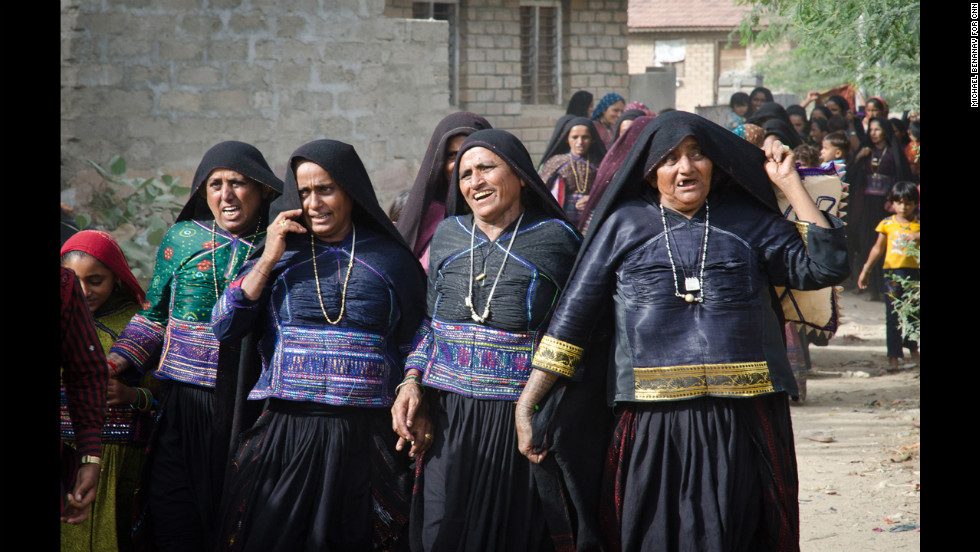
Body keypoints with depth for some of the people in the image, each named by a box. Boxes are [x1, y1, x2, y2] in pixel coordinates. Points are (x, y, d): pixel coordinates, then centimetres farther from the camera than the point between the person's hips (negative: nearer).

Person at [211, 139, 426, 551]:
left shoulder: (391, 260, 7)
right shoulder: (283, 252, 9)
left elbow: (410, 349, 9)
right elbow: (224, 328, 0)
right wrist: (269, 259, -5)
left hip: (363, 438, -1)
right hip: (285, 435, 1)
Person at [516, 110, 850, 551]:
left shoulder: (749, 223, 12)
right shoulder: (624, 226, 9)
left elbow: (825, 266, 3)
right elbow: (571, 317, 8)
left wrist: (790, 184, 4)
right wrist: (526, 405, 3)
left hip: (743, 427, 1)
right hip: (652, 428, -1)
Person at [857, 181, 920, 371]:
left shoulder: (918, 224, 2)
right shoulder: (887, 224, 5)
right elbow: (878, 249, 13)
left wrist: (917, 236, -23)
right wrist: (866, 270, 16)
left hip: (913, 271, 0)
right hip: (891, 271, 0)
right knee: (893, 315, -3)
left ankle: (912, 349, 30)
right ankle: (894, 356, -1)